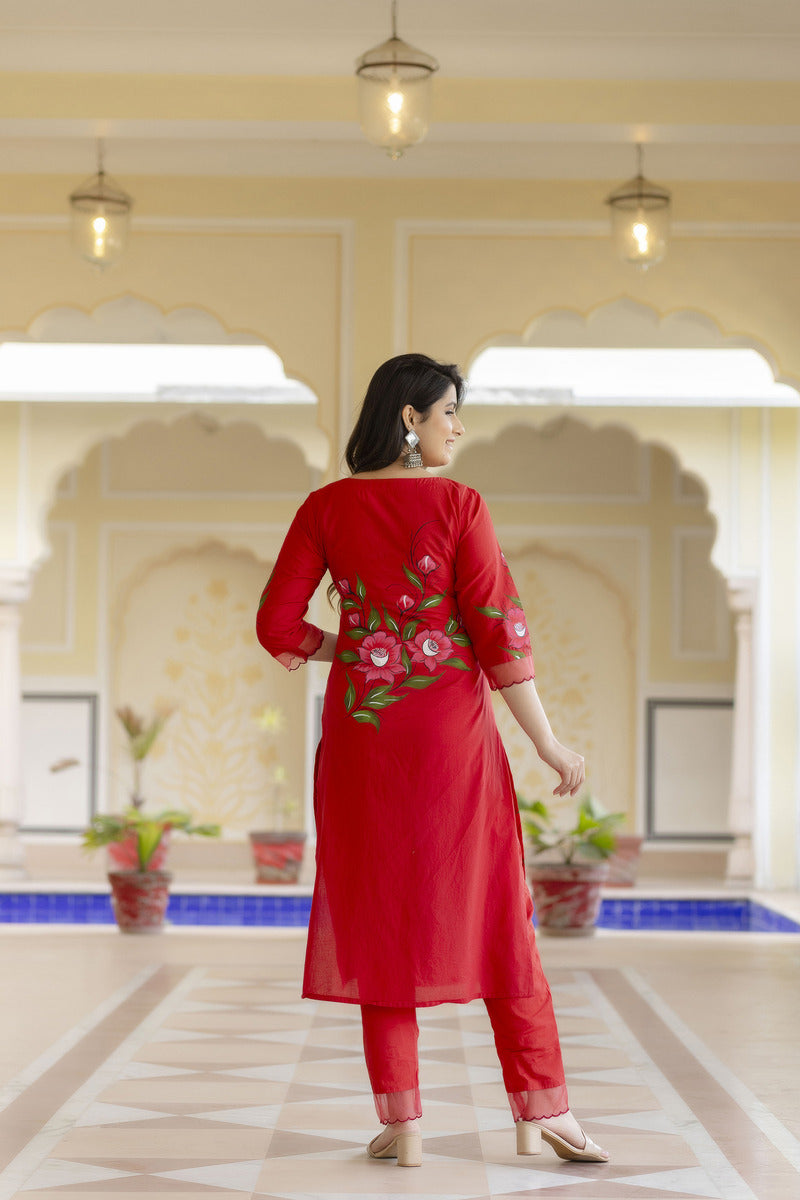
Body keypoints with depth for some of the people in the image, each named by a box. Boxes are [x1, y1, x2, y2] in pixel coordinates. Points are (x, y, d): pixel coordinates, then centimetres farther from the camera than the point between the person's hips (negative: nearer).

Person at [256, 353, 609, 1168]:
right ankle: (541, 1110, 11)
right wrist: (546, 742, -4)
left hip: (360, 727, 2)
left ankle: (402, 1125, 6)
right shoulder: (458, 505, -8)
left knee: (378, 917, 7)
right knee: (491, 911, 8)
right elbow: (496, 627, -10)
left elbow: (277, 625, -2)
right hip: (453, 726, -2)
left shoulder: (325, 508, 0)